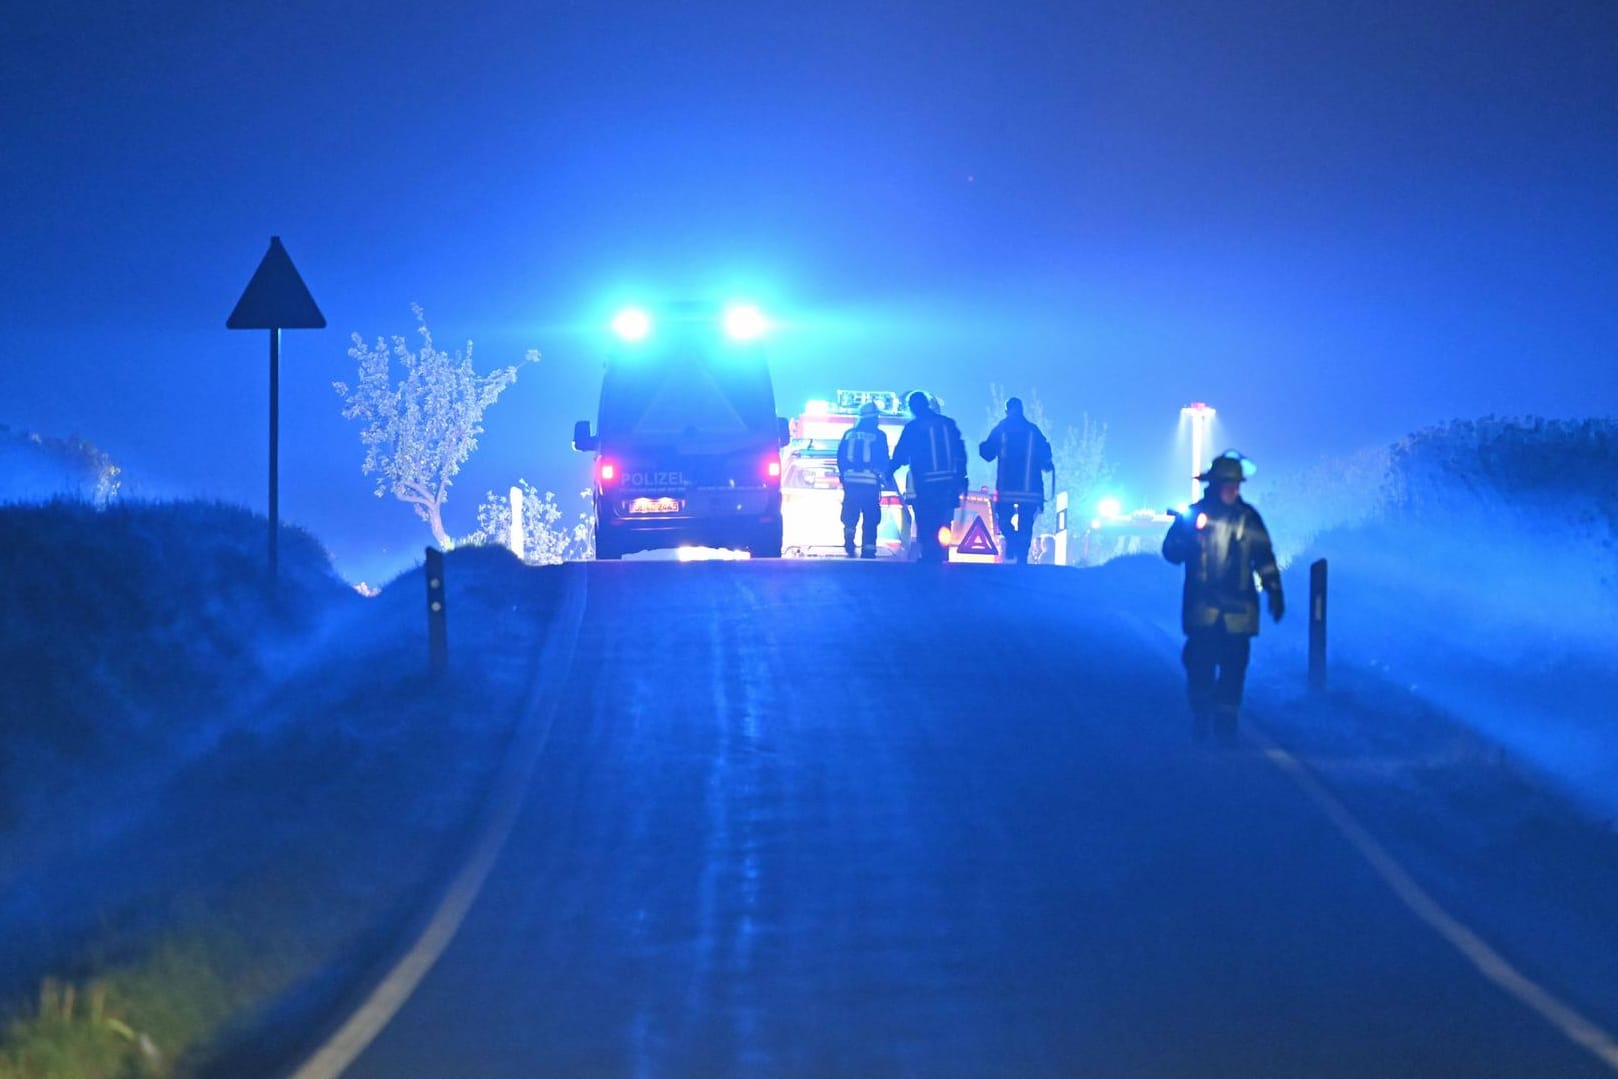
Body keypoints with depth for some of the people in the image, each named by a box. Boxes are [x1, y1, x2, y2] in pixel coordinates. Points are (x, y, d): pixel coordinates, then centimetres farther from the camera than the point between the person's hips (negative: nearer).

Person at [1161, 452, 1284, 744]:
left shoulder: (1248, 518, 8)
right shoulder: (1195, 514, 4)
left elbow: (1265, 559, 12)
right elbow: (1172, 553, 0)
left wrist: (1274, 593, 5)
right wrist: (1183, 530, -19)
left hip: (1238, 612, 1)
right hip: (1202, 609, -1)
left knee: (1234, 668, -3)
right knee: (1200, 665, -4)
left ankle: (1226, 724, 3)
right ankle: (1199, 723, 9)